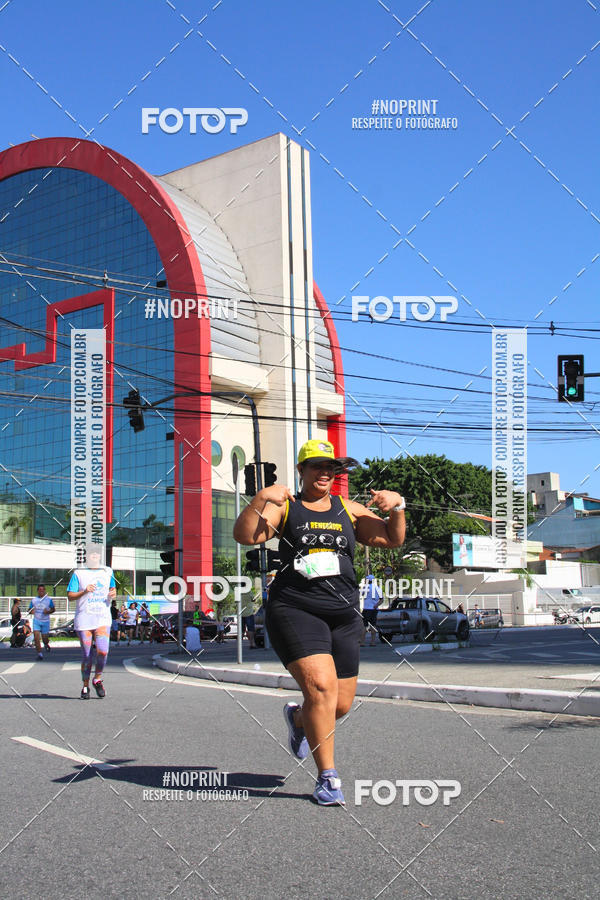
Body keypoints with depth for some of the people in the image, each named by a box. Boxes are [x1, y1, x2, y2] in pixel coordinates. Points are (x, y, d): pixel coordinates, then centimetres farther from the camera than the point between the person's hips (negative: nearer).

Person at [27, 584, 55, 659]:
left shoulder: (49, 600, 1)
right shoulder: (34, 600, 5)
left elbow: (53, 609, 6)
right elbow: (29, 610, 10)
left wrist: (48, 612, -14)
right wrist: (31, 611, -13)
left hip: (45, 621, -1)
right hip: (36, 620, 1)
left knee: (45, 638, 4)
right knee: (36, 637, -14)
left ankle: (46, 644, 41)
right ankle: (40, 654, -8)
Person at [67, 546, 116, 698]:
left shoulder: (107, 572, 12)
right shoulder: (79, 573, 2)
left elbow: (112, 588, 26)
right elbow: (70, 596, -1)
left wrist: (113, 593, 2)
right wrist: (84, 591, -19)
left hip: (103, 619, 2)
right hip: (84, 619, -2)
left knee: (103, 651, -14)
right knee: (86, 655, 1)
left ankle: (97, 679, 10)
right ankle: (85, 686, 18)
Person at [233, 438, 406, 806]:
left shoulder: (349, 511, 16)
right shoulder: (285, 507, 6)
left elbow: (393, 539, 12)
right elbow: (245, 535, -9)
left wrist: (396, 507, -5)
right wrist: (260, 500, -23)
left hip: (344, 615, 4)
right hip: (295, 610, -4)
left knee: (341, 704, 5)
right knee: (321, 686, -21)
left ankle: (298, 719, 40)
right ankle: (328, 777, -7)